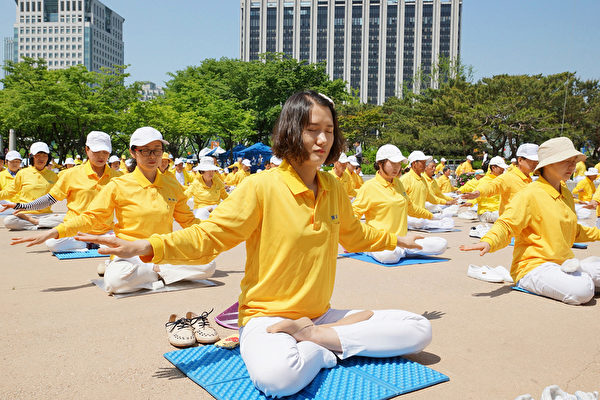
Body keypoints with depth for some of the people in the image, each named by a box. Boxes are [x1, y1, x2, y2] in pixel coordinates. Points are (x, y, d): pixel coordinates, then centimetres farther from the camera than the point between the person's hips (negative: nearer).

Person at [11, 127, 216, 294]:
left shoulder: (172, 186, 9)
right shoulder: (119, 186, 0)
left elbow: (188, 220, 20)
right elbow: (90, 217, -1)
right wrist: (53, 233, -14)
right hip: (130, 255, -2)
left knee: (207, 265, -25)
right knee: (115, 280, -38)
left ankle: (156, 272, -14)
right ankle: (161, 273, -15)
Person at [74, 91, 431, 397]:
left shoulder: (334, 189, 6)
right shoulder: (262, 186, -13)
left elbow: (353, 234, 25)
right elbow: (210, 235, -12)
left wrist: (395, 240, 35)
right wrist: (148, 247, -24)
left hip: (320, 314, 6)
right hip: (267, 314, -6)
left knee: (419, 329, -4)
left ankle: (312, 336, -10)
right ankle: (335, 346, -9)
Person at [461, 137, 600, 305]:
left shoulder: (566, 194, 16)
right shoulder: (530, 195, -11)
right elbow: (507, 224, -19)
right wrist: (488, 241, -37)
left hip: (562, 263, 8)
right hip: (533, 266, -7)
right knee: (582, 291, -29)